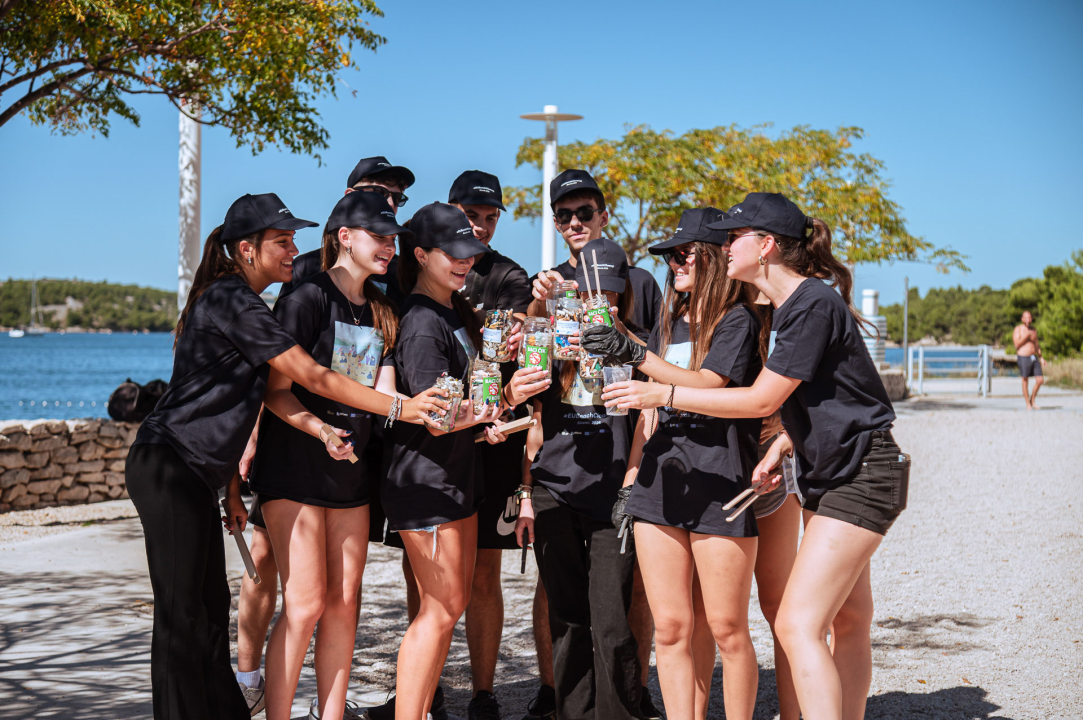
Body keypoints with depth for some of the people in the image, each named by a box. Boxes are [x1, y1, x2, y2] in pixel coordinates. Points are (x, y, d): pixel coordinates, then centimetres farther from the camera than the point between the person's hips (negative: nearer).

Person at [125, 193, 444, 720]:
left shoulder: (235, 301, 17)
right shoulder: (233, 302, -15)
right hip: (169, 471, -10)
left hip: (193, 472, 10)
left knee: (211, 606, 12)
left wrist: (231, 488, 18)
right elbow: (312, 378, -19)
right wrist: (398, 408, -19)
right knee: (181, 612, -5)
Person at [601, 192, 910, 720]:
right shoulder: (788, 305, 12)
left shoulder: (814, 303, -19)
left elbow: (762, 400, -19)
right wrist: (778, 450, 3)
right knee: (847, 621, 14)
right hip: (828, 473, 10)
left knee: (797, 624, -16)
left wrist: (662, 394, -16)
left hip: (862, 474, -10)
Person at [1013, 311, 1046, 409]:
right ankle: (1028, 404, 11)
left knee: (1040, 380, -1)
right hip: (1023, 358, -6)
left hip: (1034, 357, 6)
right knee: (1025, 381, 0)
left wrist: (1041, 358, 13)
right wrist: (1026, 336, -20)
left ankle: (1032, 400, 16)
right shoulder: (1018, 329, -5)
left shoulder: (1034, 330, 13)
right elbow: (1017, 345, -14)